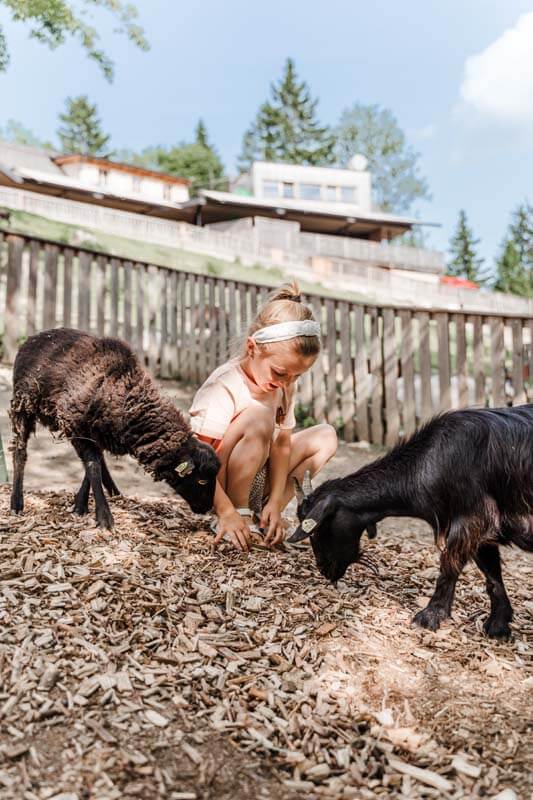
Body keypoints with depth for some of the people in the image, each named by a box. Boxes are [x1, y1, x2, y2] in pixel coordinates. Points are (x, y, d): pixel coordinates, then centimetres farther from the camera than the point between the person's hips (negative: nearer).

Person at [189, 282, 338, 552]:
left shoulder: (283, 385, -1)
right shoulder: (224, 387, -24)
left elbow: (282, 444, -3)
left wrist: (275, 502, -13)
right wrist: (226, 512, -33)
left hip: (257, 478, 8)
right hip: (218, 486, -8)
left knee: (325, 437, 4)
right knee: (259, 416, -32)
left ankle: (260, 514, -5)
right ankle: (238, 513, -18)